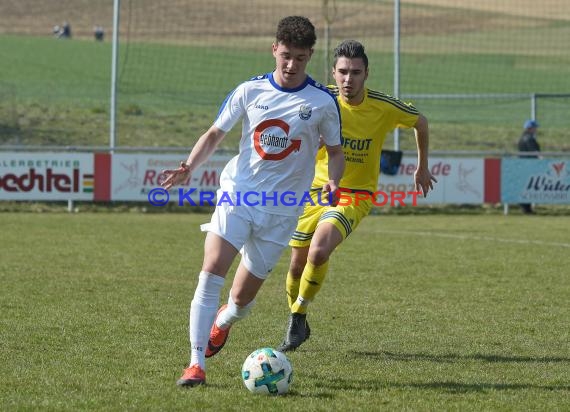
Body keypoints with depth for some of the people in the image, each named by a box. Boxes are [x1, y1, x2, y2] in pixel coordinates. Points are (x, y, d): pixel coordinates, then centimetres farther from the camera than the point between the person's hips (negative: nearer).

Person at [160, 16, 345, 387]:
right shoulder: (250, 91, 0)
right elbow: (215, 134, 8)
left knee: (242, 297, 5)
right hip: (238, 193, 0)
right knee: (212, 270, -20)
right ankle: (196, 365, -18)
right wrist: (189, 167, -10)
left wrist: (333, 181, -13)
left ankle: (222, 322, 44)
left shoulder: (323, 102, -3)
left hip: (282, 210, 0)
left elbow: (336, 151, 8)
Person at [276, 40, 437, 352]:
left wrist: (422, 168, 17)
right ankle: (295, 323, 34)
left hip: (355, 196, -2)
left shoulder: (383, 107, -13)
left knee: (319, 252, -26)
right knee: (297, 264, 6)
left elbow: (420, 122, 8)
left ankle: (299, 318, -4)